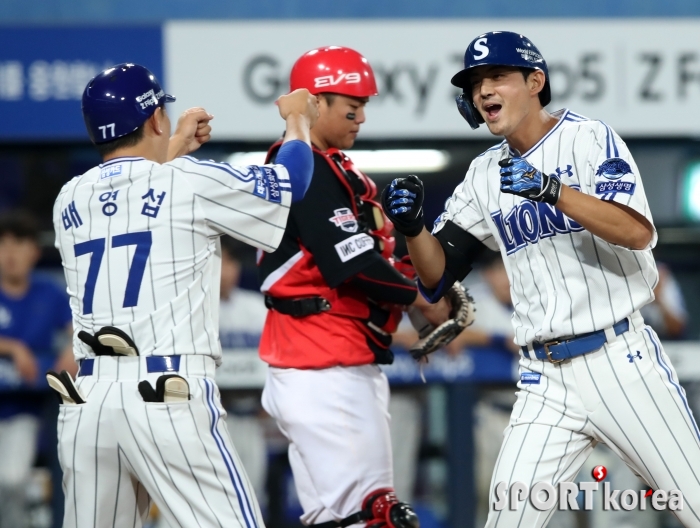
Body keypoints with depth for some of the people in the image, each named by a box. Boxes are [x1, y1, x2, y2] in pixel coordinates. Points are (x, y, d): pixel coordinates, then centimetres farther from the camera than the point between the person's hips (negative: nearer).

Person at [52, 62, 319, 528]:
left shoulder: (70, 200, 15)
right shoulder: (192, 182, 0)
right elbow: (290, 180, 13)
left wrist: (173, 149, 47)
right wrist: (299, 120, 32)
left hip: (86, 399, 6)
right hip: (167, 400, -5)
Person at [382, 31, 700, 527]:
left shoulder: (589, 138, -3)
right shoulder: (485, 176, 11)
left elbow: (637, 233, -17)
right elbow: (436, 278, 10)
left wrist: (551, 189, -27)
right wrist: (413, 226, -10)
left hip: (620, 360, -4)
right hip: (545, 379, 4)